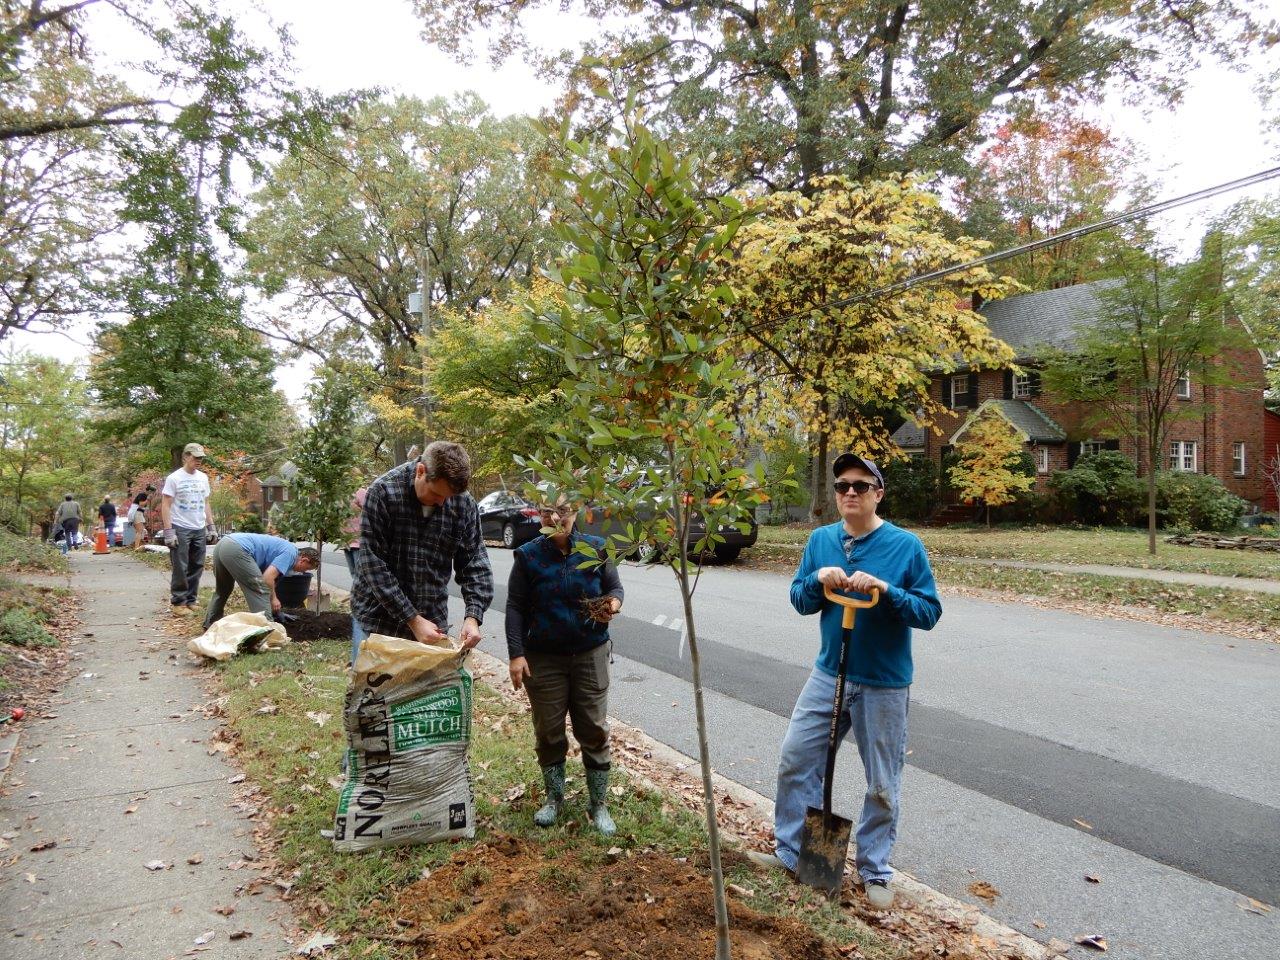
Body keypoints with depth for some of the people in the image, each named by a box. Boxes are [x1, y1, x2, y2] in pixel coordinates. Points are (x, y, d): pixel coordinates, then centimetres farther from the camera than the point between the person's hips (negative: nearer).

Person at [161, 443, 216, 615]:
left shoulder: (203, 477, 11)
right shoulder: (174, 478, -7)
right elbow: (165, 506, -9)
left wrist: (211, 526, 11)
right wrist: (168, 531, -15)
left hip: (200, 529, 6)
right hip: (180, 529, -6)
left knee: (197, 567, 8)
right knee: (180, 568, -2)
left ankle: (190, 600, 17)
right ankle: (178, 602, 6)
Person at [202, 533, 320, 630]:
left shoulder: (283, 547, 27)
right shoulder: (290, 553, 0)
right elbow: (267, 577, -11)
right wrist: (273, 599, 4)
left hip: (221, 544, 10)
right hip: (236, 550, -10)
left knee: (222, 590, 29)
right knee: (261, 591, -4)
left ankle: (210, 625, 40)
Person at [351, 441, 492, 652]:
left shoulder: (463, 504, -5)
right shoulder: (383, 492, -15)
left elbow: (474, 565, 0)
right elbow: (373, 564, -17)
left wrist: (473, 617, -16)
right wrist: (413, 620, -20)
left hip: (432, 621, 3)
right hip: (380, 617, -2)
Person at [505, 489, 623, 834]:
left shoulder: (595, 548, -3)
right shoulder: (528, 555, -5)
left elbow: (614, 587, 8)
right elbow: (515, 608, -4)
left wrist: (613, 603, -16)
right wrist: (516, 654, -11)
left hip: (590, 654, 0)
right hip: (543, 658, 0)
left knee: (594, 730, 4)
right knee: (548, 731, 10)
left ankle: (598, 803, 19)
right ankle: (554, 797, 29)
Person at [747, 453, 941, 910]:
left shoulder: (906, 545, -11)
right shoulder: (820, 540, 1)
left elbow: (929, 612, -11)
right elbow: (799, 601, 4)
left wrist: (884, 589, -26)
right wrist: (818, 579, -16)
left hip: (884, 685, -4)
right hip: (829, 675, 4)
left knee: (882, 785, 9)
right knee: (795, 762, 9)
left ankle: (875, 871, 29)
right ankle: (790, 852, 27)